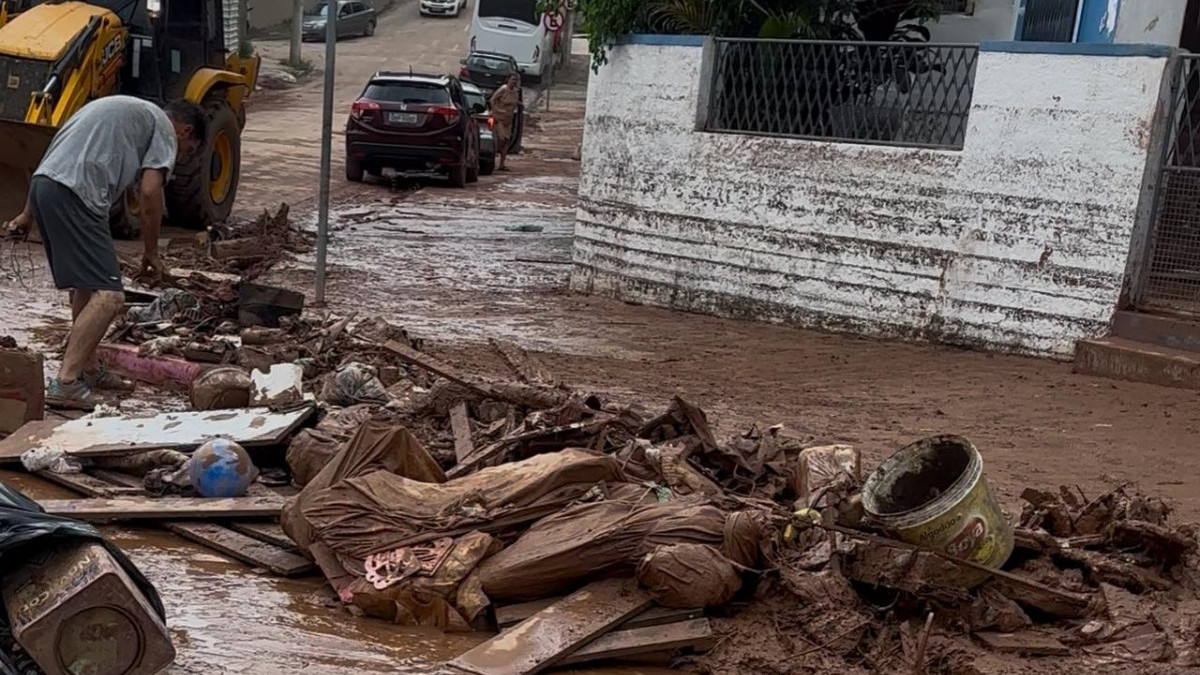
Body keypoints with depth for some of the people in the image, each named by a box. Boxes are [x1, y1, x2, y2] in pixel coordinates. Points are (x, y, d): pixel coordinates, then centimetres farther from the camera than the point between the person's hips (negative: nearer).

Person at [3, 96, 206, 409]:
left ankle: (88, 369, 30)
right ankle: (65, 383, -15)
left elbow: (57, 158, 29)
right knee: (108, 295, -12)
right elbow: (149, 193, -3)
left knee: (87, 283, 21)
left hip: (43, 184, 10)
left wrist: (28, 214, 29)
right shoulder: (164, 127, 7)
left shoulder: (121, 111, 32)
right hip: (73, 195, -10)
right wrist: (151, 251, 8)